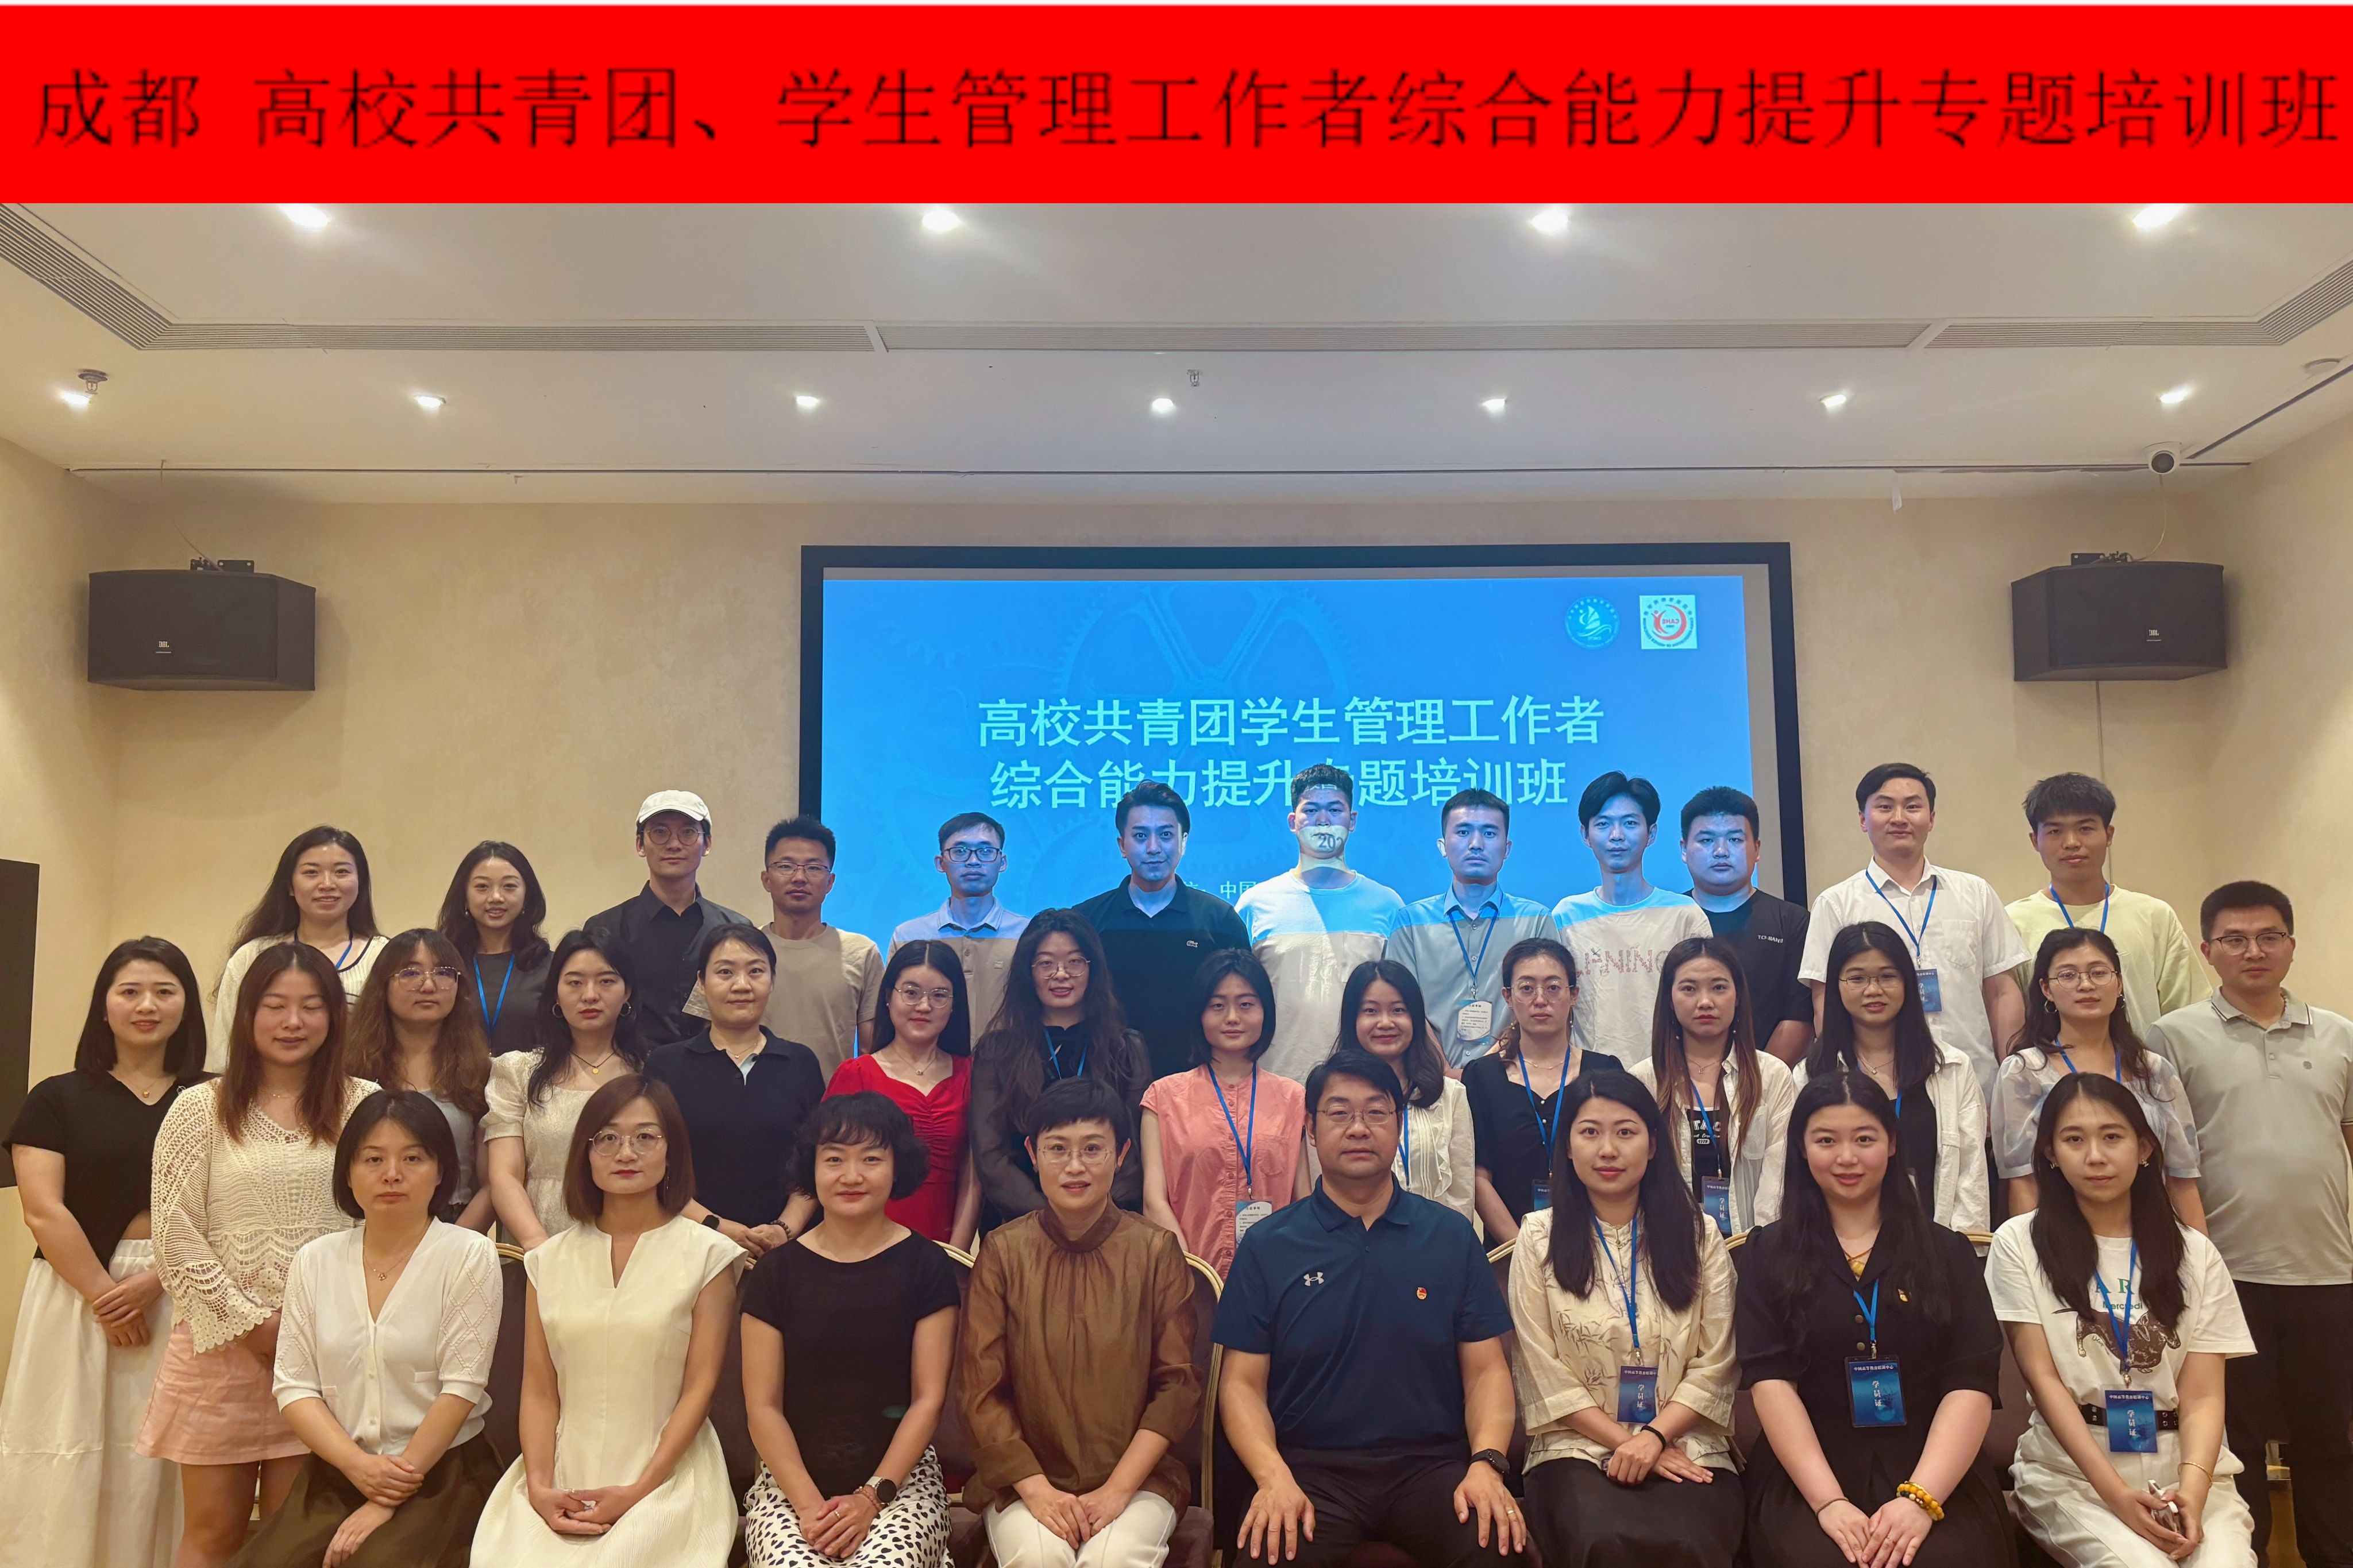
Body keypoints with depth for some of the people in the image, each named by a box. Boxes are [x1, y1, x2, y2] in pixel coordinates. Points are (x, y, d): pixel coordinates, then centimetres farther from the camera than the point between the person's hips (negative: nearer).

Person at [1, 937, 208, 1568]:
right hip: (78, 1293, 0)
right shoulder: (57, 1098, 3)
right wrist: (104, 1295, -11)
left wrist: (154, 1281, -14)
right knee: (70, 1459, 2)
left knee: (158, 1460, 3)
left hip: (179, 1296, 1)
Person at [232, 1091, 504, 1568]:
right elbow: (294, 1385, 4)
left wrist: (387, 1502, -12)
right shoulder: (315, 1260, 9)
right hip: (334, 1475, 4)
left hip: (441, 1475, -4)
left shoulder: (469, 1256, -4)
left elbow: (461, 1387, -9)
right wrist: (358, 1465, -12)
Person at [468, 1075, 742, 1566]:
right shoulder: (549, 1261, 11)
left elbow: (700, 1387, -3)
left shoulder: (707, 1255, -1)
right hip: (562, 1477, 3)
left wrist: (638, 1493, -11)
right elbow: (539, 1392, 7)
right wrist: (539, 1487, -7)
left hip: (666, 1477, -3)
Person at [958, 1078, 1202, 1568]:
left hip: (1137, 1474, 0)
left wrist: (1119, 1489, -12)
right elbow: (982, 1390, -1)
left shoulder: (1157, 1251, 1)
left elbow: (1178, 1383, -1)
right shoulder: (1004, 1251, 1)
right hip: (1024, 1476, 0)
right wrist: (1037, 1490, -12)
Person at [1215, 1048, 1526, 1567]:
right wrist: (1274, 1478, -13)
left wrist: (1486, 1464, -10)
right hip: (1310, 1470, -1)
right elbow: (1243, 1383, 3)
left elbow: (1487, 1370, 8)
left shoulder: (1452, 1236, 8)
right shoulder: (1267, 1246, 5)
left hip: (1431, 1465, 2)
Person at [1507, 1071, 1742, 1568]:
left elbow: (1715, 1366, 3)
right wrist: (1622, 1443, -9)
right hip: (1577, 1448, 0)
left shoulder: (1698, 1235, 8)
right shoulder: (1539, 1238, 5)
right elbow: (1543, 1370, -1)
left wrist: (1654, 1437, -11)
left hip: (1686, 1445, 1)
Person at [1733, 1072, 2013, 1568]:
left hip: (1934, 1474, 1)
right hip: (1806, 1479, 0)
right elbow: (1770, 1382, -2)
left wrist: (1921, 1499, -15)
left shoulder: (1948, 1252, 11)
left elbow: (1973, 1385, 0)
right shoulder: (1767, 1253, 8)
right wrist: (1829, 1502, -16)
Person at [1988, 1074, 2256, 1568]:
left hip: (2186, 1466, 2)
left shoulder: (2195, 1254, 8)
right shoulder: (2019, 1244, 0)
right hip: (2070, 1471, -2)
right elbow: (2042, 1377, -5)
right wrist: (2114, 1491, -16)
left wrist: (2192, 1490, -18)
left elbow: (2203, 1395, 0)